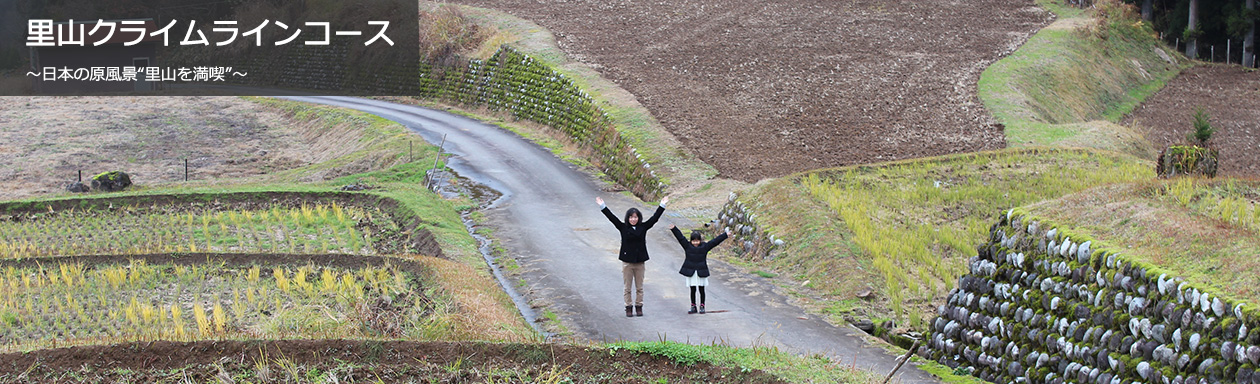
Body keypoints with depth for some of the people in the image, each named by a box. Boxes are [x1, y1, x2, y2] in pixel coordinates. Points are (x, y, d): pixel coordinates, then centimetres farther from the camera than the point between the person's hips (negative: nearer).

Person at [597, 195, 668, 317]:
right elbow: (611, 217, -3)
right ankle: (628, 308, 10)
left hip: (640, 262, 1)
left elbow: (655, 218, 7)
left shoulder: (643, 227, 4)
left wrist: (662, 205, 7)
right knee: (627, 287, 3)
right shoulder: (623, 228, 0)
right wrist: (602, 206, -8)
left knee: (639, 287, 7)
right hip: (627, 262, -1)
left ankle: (639, 307, 16)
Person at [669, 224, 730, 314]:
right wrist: (674, 229, -13)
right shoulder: (688, 246, 0)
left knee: (702, 290, 7)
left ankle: (702, 306, 17)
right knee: (692, 290, 8)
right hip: (691, 272, 0)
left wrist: (725, 235, 0)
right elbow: (680, 237, -5)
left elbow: (715, 241, 1)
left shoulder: (704, 246, 0)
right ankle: (693, 307, 15)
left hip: (701, 273, 0)